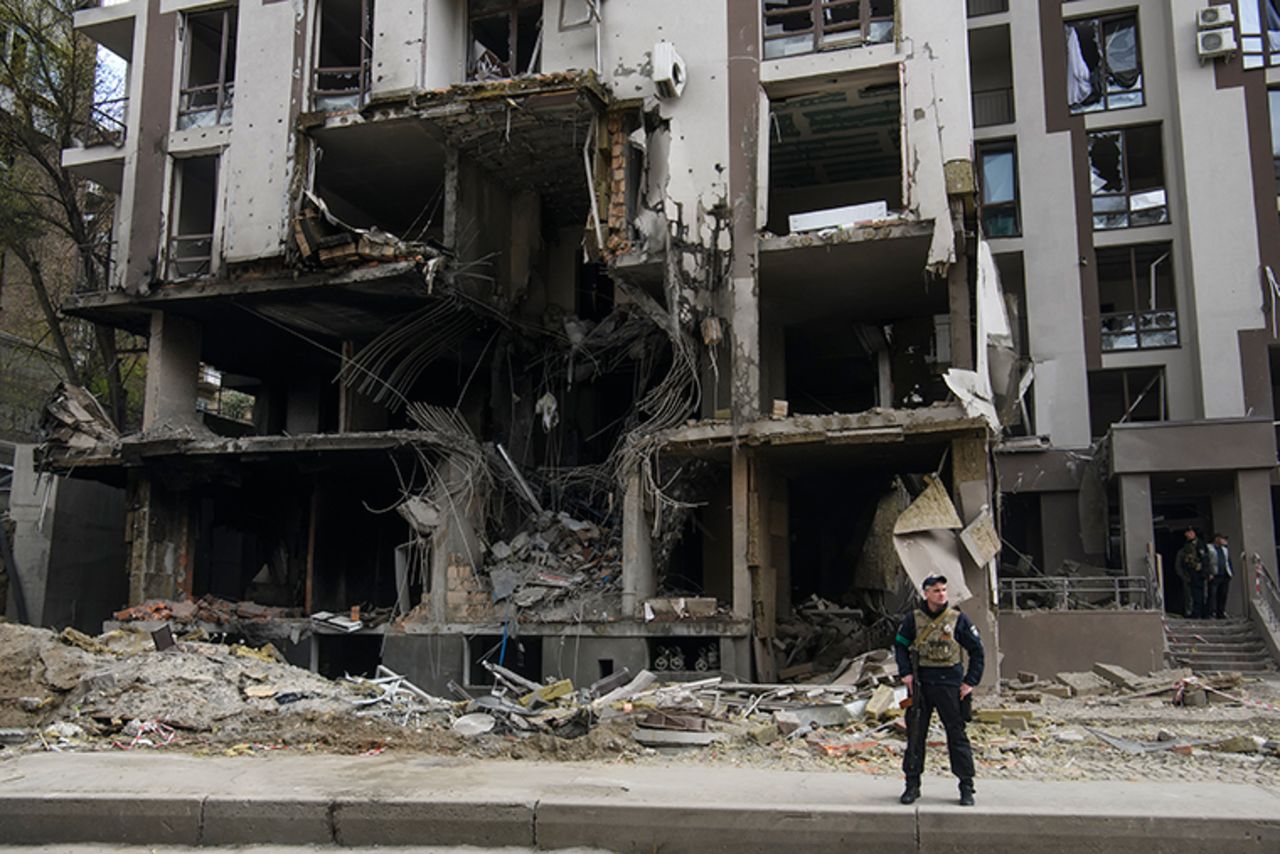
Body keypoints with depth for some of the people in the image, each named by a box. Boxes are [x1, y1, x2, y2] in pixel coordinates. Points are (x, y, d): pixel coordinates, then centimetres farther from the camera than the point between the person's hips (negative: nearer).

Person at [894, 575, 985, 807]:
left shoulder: (958, 619, 1)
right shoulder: (913, 619, 3)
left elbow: (976, 650, 6)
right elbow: (900, 645, 10)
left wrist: (971, 681, 0)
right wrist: (906, 673, -3)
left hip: (949, 683, -1)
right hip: (920, 683, 1)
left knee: (957, 735, 1)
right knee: (915, 734, 5)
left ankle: (966, 787, 10)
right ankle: (912, 785, 14)